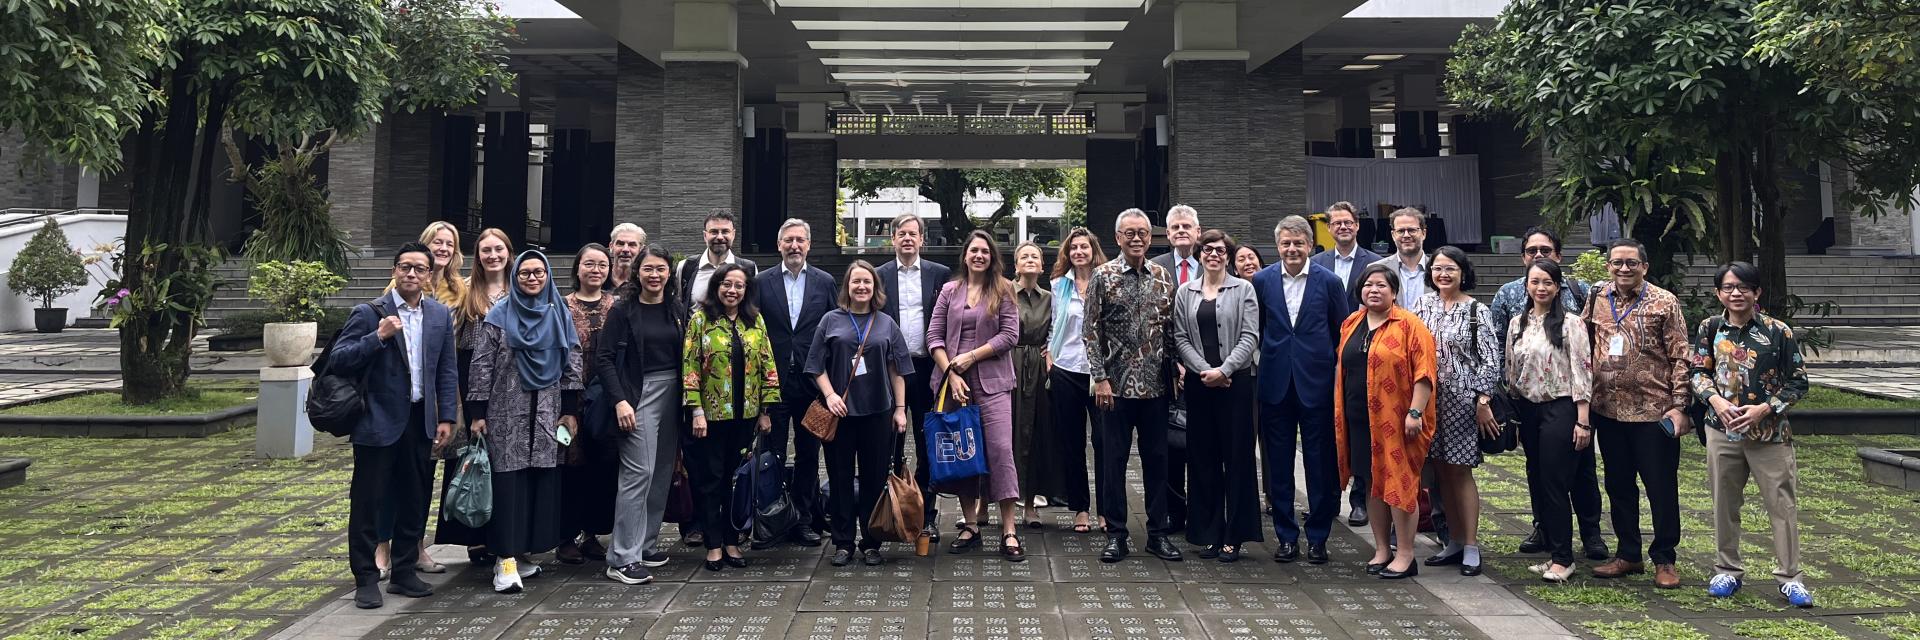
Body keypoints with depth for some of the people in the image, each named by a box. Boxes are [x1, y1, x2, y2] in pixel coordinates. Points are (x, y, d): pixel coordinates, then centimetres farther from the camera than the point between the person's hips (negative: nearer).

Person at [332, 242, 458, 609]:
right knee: (368, 503, 4)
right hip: (379, 421, -4)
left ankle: (405, 573, 24)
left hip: (421, 423, 4)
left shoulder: (441, 315, 7)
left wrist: (446, 417, 3)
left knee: (414, 503, 11)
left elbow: (446, 370, 9)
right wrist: (378, 337, -22)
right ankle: (366, 579, 14)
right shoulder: (369, 313, -5)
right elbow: (338, 359, -10)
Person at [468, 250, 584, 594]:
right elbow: (481, 365, -1)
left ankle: (521, 550, 13)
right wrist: (477, 413, -5)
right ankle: (506, 559, -7)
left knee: (542, 480, 2)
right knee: (509, 480, -7)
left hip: (547, 413, 3)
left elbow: (572, 365, 8)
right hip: (507, 413, -3)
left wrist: (571, 411, 4)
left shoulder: (561, 315, 8)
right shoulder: (499, 316, 1)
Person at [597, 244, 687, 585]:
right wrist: (619, 400, -16)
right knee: (639, 472, -10)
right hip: (638, 394, -5)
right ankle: (622, 558, -5)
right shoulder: (623, 310, -3)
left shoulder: (678, 310, 10)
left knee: (663, 472, 8)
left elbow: (687, 357, 11)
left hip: (671, 394, 5)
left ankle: (646, 544, 21)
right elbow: (603, 358, -6)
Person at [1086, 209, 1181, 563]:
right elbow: (1092, 331, -5)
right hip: (1115, 385, -3)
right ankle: (1116, 535, 13)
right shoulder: (1103, 276, -3)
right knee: (1114, 460, 4)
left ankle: (1158, 533, 20)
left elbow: (1170, 329, 11)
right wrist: (1099, 378, -10)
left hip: (1155, 385, 3)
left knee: (1156, 458, 9)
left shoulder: (1163, 277, 7)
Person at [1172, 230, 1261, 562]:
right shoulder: (1185, 292, 9)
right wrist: (1204, 370, -10)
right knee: (1202, 458, 6)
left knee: (1236, 457, 1)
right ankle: (1208, 534, 15)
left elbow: (1249, 337, -5)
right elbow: (1180, 338, 4)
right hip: (1198, 383, 2)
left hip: (1235, 382, -2)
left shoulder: (1243, 289, 2)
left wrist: (1222, 370, -15)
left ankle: (1233, 536, 9)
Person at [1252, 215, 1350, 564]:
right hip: (1276, 383, 2)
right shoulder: (1261, 280, 2)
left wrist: (1338, 373, 3)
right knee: (1278, 464, 7)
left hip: (1317, 382, -1)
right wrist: (1262, 362, 7)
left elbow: (1343, 331, 5)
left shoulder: (1328, 281, -2)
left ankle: (1318, 537, 17)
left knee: (1320, 463, 5)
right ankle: (1286, 535, 18)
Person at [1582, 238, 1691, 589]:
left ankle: (1664, 560, 17)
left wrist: (1679, 405, -12)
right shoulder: (1597, 300, 7)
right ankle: (1628, 555, 25)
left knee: (1661, 487, 4)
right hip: (1608, 410, 4)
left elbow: (1681, 357, -6)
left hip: (1654, 411, -4)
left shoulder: (1664, 303, -4)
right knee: (1619, 486, 13)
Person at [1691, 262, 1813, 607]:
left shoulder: (1778, 332, -5)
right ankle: (1728, 571, 23)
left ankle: (1789, 577, 13)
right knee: (1725, 503, 10)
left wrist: (1764, 408, -14)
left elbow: (1798, 383, -1)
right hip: (1723, 430, 2)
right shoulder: (1710, 328, 2)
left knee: (1782, 504, 1)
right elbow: (1698, 372, 7)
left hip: (1769, 433, -2)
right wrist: (1715, 399, -12)